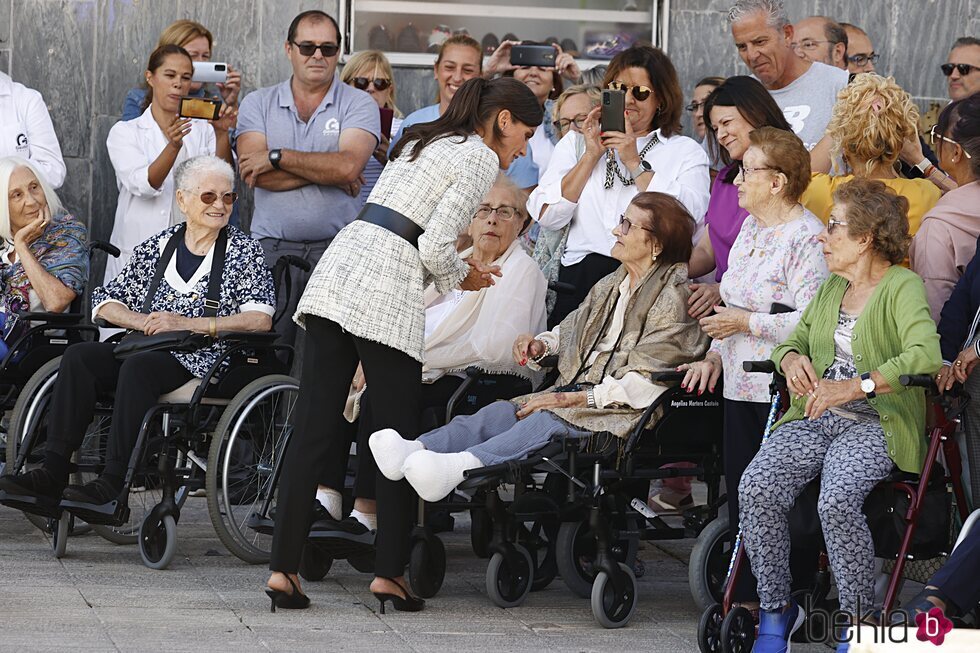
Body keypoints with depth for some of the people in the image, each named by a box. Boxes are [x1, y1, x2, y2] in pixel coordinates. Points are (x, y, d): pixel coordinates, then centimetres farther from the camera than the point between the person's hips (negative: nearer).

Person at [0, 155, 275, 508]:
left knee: (138, 367, -34)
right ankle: (53, 472, -26)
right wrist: (143, 321, -6)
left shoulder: (245, 251, 5)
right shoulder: (157, 246, 16)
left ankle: (114, 483, -36)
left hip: (207, 359, -5)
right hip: (152, 348, 5)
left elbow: (261, 319, -9)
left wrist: (188, 324, -16)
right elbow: (105, 301, 16)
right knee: (79, 356, -20)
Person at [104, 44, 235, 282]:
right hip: (137, 251, -2)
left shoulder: (202, 130, 14)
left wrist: (222, 134, -17)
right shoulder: (124, 132, 6)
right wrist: (173, 146, -26)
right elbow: (143, 185, -10)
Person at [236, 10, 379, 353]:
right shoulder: (258, 103, 11)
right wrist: (328, 174, -6)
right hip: (271, 249, 1)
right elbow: (253, 175, -4)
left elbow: (348, 166, -11)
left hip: (335, 248, -1)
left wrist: (277, 157, -6)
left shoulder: (358, 104, 6)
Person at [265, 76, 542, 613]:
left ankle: (283, 568, -2)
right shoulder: (480, 158, 0)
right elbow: (436, 247, -8)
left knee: (312, 428, 2)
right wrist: (463, 278, 11)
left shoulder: (423, 141, 26)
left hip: (337, 268, 8)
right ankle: (388, 572, 2)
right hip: (384, 290, -8)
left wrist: (455, 267, 27)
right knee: (398, 433, 3)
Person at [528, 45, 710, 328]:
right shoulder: (576, 144, 20)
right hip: (581, 280, 1)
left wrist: (635, 164, -2)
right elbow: (547, 217, 7)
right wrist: (591, 156, 3)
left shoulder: (687, 152, 13)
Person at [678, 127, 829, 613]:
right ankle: (746, 597, 13)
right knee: (740, 494, 7)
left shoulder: (806, 237, -13)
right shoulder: (750, 228, 16)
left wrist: (745, 323, -15)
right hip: (741, 388, 9)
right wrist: (714, 356, 11)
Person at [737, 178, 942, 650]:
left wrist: (853, 387, -28)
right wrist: (792, 359, 1)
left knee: (837, 500, -34)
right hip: (815, 418, 6)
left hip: (875, 422, -6)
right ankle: (776, 610, -10)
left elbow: (925, 356, -20)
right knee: (757, 486, -22)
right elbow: (794, 339, 27)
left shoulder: (903, 287, -4)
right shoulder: (832, 287, 21)